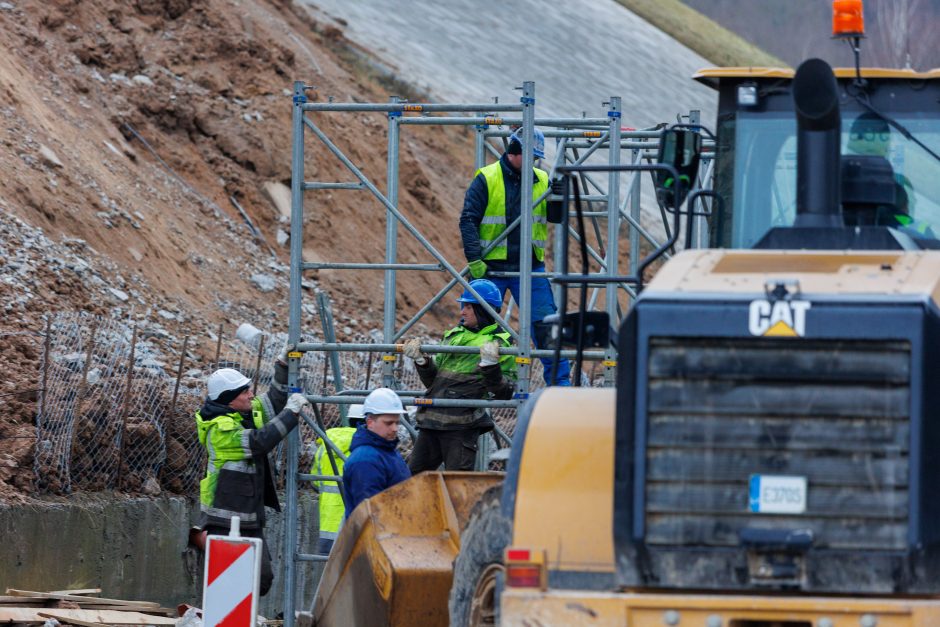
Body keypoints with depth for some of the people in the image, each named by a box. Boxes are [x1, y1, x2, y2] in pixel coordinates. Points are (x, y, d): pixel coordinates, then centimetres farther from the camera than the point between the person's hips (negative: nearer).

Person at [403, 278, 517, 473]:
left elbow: (503, 393, -7)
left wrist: (490, 365, -21)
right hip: (431, 420, 7)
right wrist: (421, 360, 5)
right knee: (414, 474, 9)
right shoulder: (454, 335, 19)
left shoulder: (499, 344, -2)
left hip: (462, 426, -7)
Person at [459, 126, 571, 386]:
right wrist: (474, 259, -15)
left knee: (545, 325, -3)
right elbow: (468, 220, -6)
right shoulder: (486, 179, -4)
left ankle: (560, 380, 1)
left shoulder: (542, 181, 7)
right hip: (491, 267, -2)